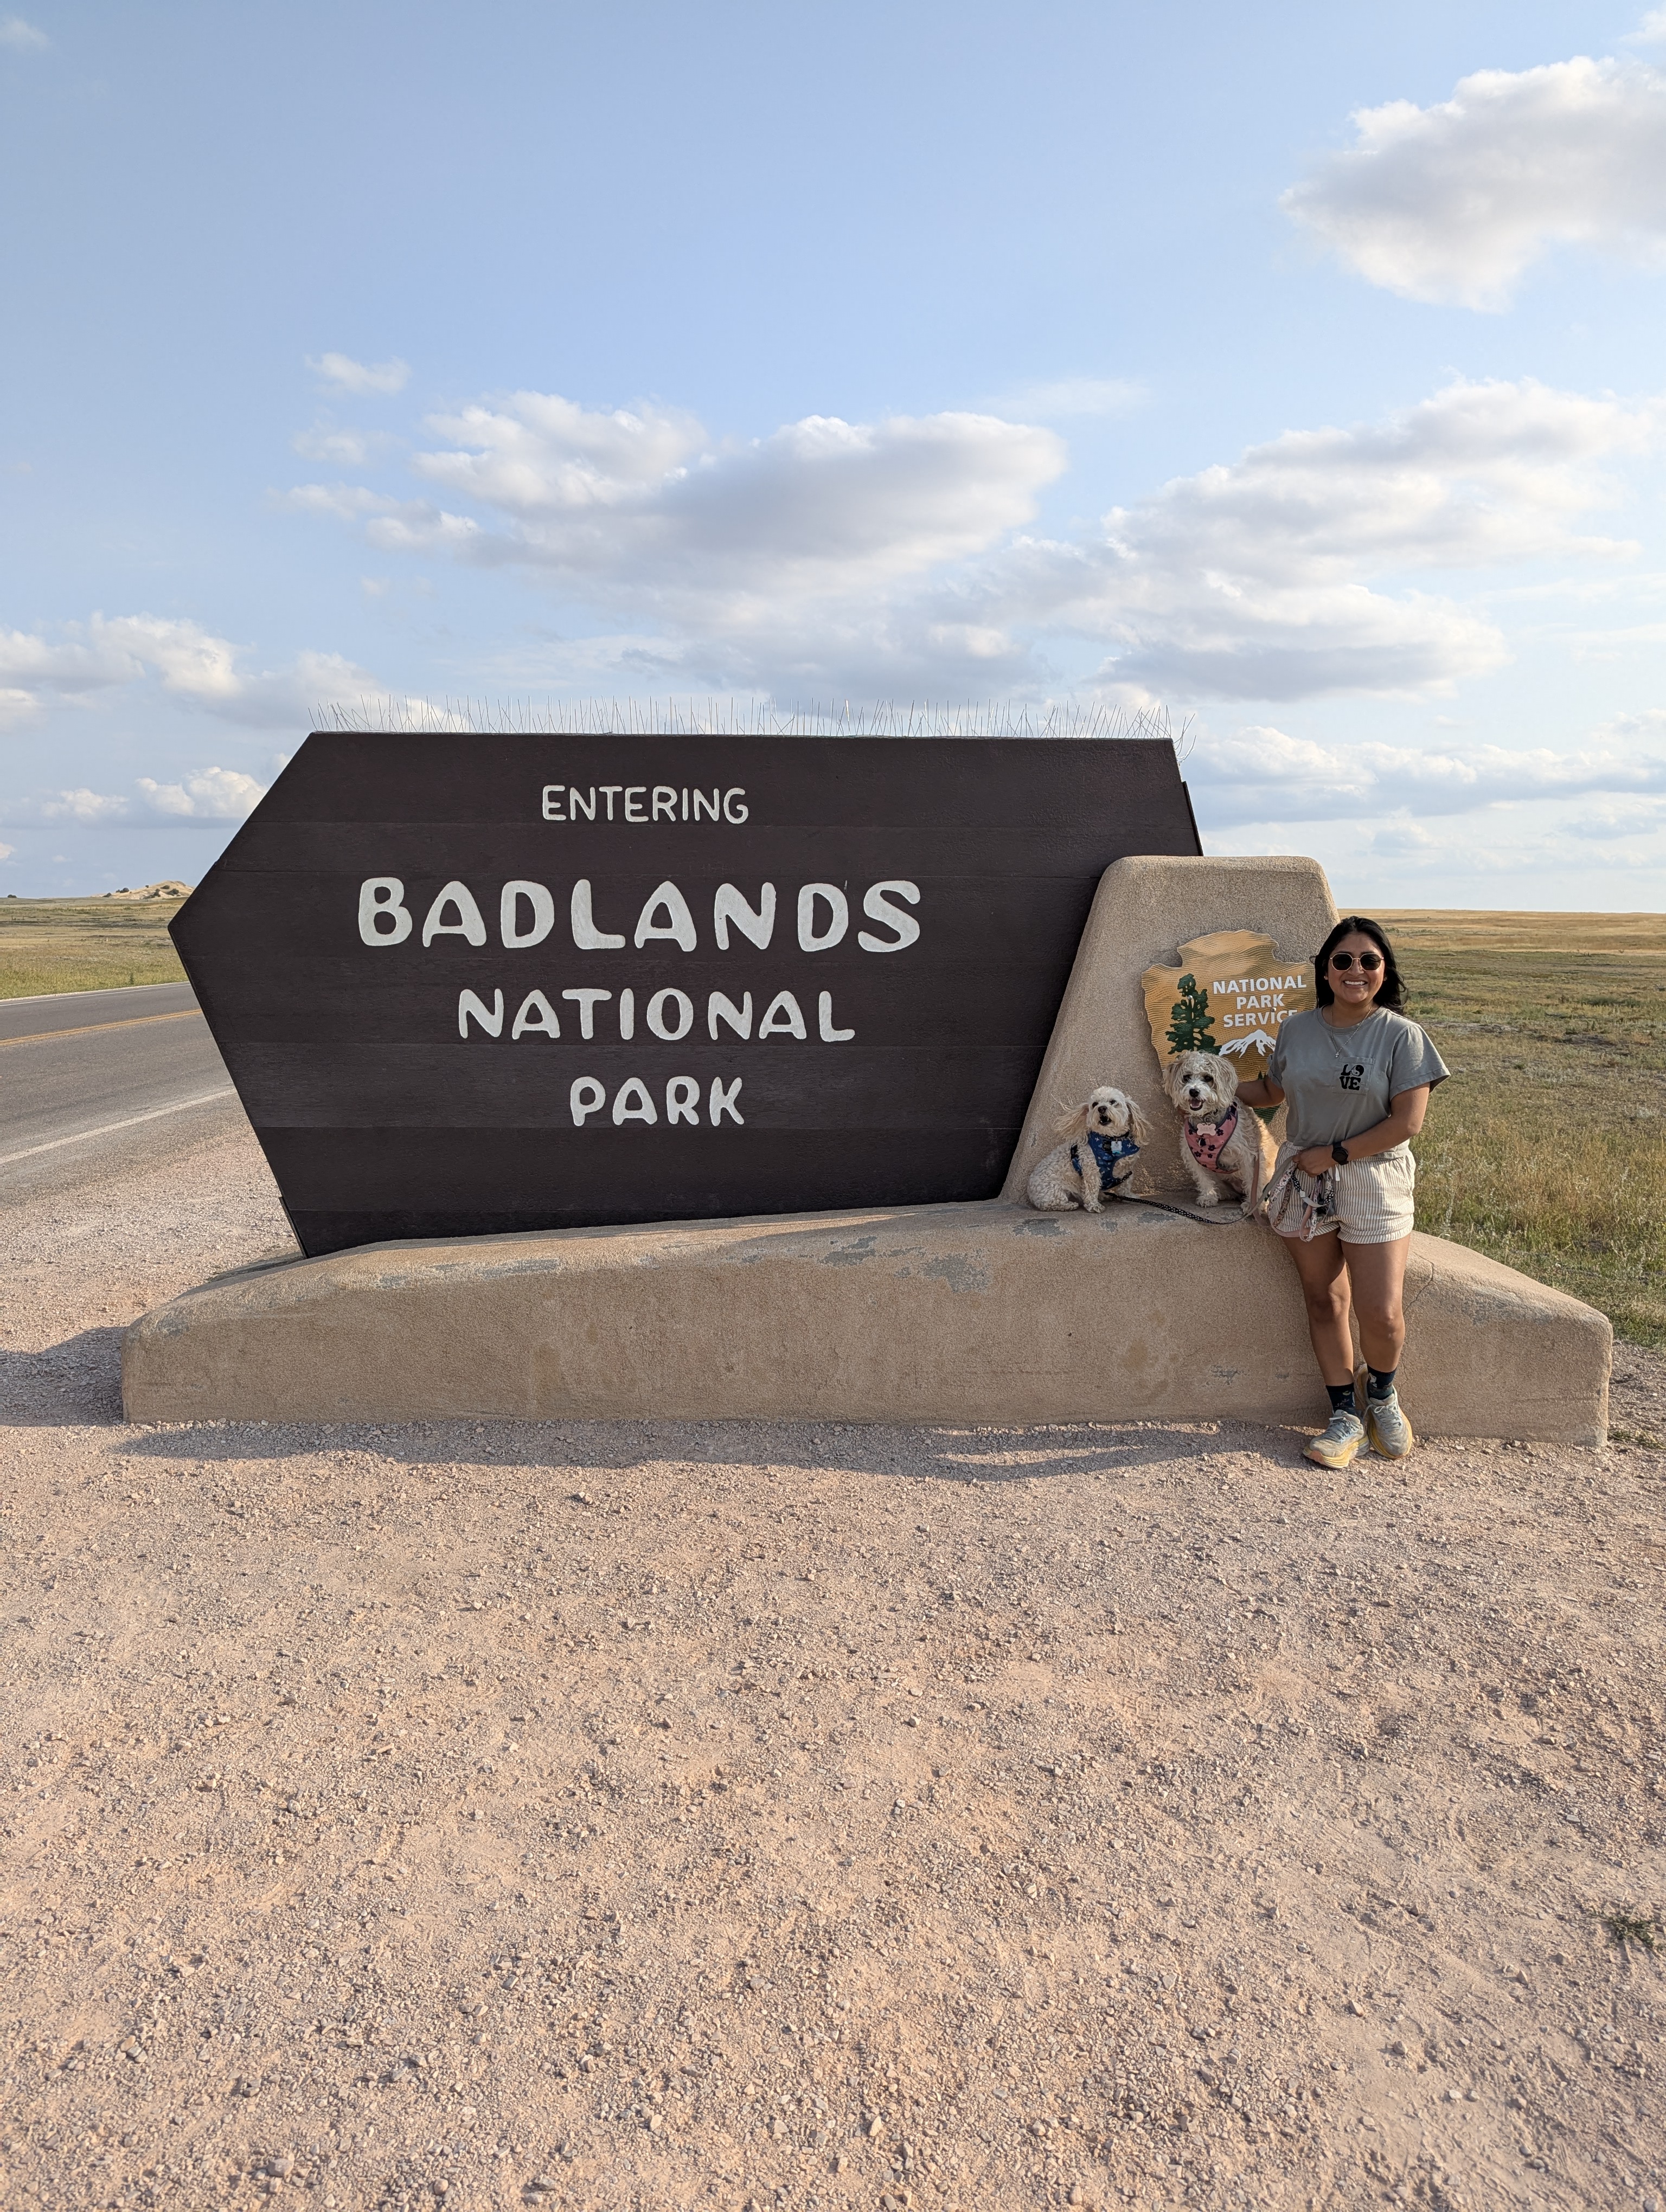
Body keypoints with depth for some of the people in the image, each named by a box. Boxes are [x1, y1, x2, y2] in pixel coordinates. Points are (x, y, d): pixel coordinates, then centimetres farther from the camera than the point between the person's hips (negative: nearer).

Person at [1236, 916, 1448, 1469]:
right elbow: (1274, 1092, 20)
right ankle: (1346, 1414, 21)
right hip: (1303, 1180, 3)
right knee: (1324, 1301, 7)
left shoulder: (1401, 1035, -9)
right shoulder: (1298, 1029, 4)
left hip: (1373, 1181, -3)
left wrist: (1335, 1153, -14)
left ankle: (1381, 1391, 24)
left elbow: (1407, 1121, -13)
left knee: (1380, 1314, -8)